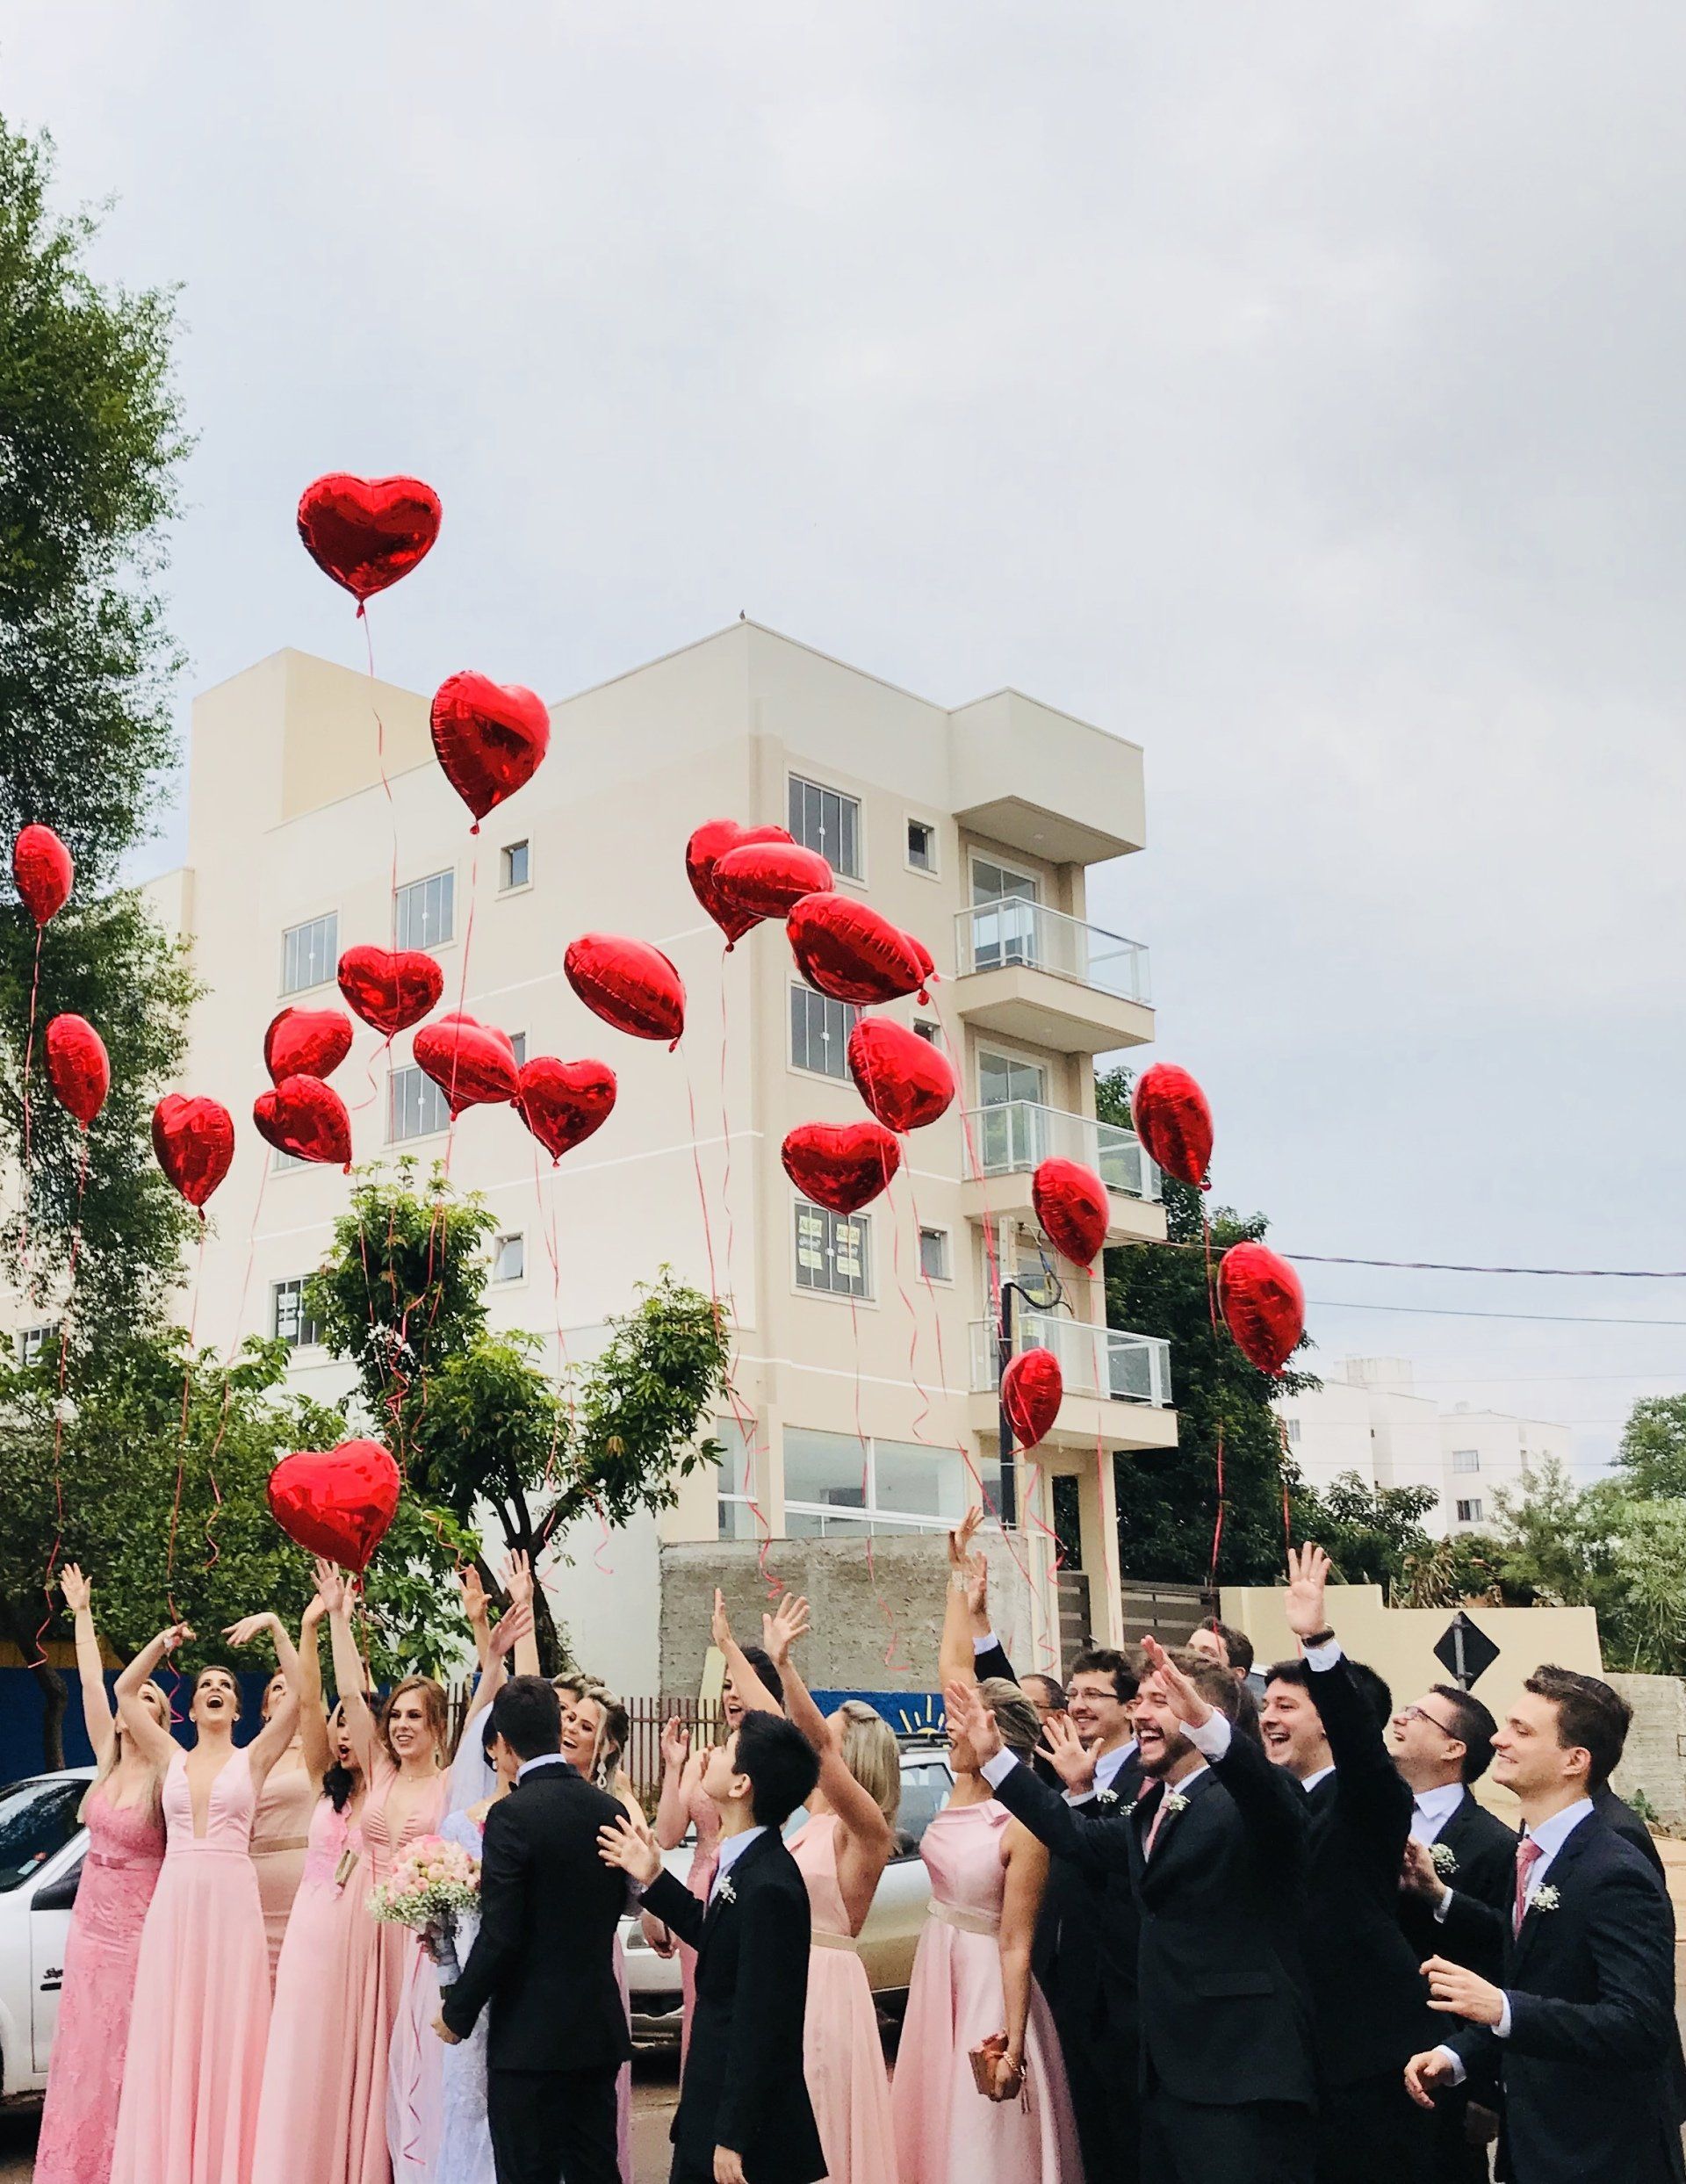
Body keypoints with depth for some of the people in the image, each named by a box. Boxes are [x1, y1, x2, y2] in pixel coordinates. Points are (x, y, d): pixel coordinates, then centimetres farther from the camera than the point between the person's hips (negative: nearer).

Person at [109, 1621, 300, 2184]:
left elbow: (301, 1693, -4)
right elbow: (125, 1692, 12)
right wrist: (164, 1641, 9)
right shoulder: (172, 1758, 13)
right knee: (168, 2035, 3)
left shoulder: (253, 1758, 6)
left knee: (227, 2035, -1)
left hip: (232, 1900, -2)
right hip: (173, 1902, 2)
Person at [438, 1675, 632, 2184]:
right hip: (600, 2028, 6)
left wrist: (457, 2014, -4)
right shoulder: (609, 1809, 3)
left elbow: (499, 1936, -18)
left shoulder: (513, 1815, -16)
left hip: (531, 2035, -6)